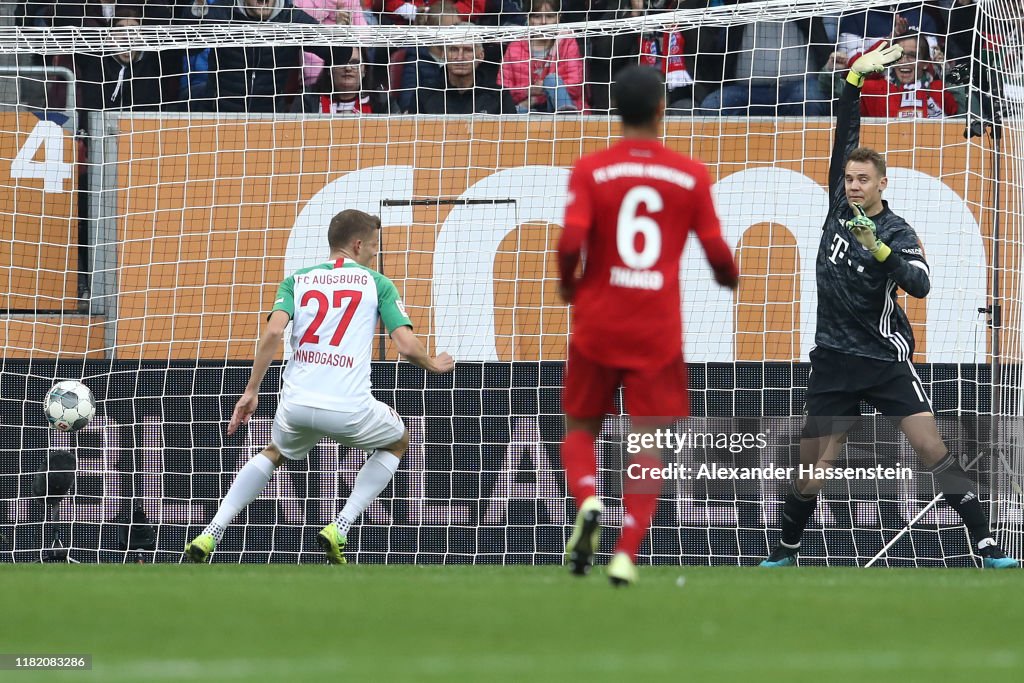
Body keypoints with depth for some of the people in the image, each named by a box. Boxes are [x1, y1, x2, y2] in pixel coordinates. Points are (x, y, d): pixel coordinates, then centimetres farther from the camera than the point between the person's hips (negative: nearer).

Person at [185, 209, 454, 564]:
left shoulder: (297, 280, 14)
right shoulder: (377, 283, 9)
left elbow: (273, 332, -3)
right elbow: (407, 346, -1)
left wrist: (251, 391, 0)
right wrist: (432, 364, 21)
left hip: (296, 402, 3)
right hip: (349, 408, -3)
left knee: (274, 453, 35)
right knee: (398, 441, 29)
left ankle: (211, 534, 17)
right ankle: (339, 528, 13)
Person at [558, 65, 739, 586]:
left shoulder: (589, 171, -4)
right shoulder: (691, 176, -1)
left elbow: (571, 242, -14)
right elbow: (718, 255, -1)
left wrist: (568, 285, 6)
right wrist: (730, 280, 22)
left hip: (597, 325, 0)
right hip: (658, 331, 0)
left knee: (580, 429, 17)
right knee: (648, 445, 5)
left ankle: (588, 502, -12)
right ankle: (626, 552, -12)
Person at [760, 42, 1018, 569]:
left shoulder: (897, 234, -10)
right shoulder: (840, 206, 3)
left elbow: (920, 285, -26)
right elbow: (845, 134, 6)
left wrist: (878, 250, -40)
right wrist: (855, 77, 0)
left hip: (885, 358, -4)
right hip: (833, 360, 4)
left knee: (933, 450, -13)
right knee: (813, 467, 4)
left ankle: (988, 549, -12)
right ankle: (785, 553, 24)